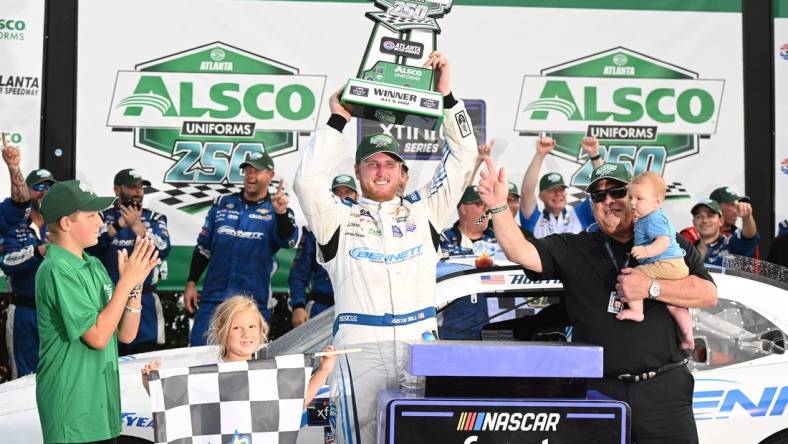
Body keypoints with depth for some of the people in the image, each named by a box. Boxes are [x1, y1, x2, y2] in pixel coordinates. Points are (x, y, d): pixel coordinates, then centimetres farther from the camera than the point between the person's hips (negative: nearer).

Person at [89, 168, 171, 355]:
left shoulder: (155, 218, 7)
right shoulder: (102, 217, 6)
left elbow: (163, 251, -9)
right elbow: (90, 246, -11)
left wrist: (137, 225, -18)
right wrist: (119, 224, -19)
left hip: (144, 302, 1)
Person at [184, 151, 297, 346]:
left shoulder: (276, 211, 2)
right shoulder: (222, 204, 11)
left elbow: (287, 240, -18)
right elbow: (203, 247, 15)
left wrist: (281, 213, -37)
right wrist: (191, 283, 7)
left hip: (254, 301, -2)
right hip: (213, 297, 2)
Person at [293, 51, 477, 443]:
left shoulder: (423, 211, 15)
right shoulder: (339, 219, 10)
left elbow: (462, 158, 11)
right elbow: (308, 180, -5)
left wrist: (446, 95, 4)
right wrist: (338, 120, -3)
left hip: (420, 342, 2)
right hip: (361, 345, -2)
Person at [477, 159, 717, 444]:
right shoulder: (573, 249, 7)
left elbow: (709, 295, -2)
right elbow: (521, 253, -7)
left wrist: (651, 288, -13)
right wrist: (499, 207, -21)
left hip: (663, 388, 0)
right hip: (598, 389, 0)